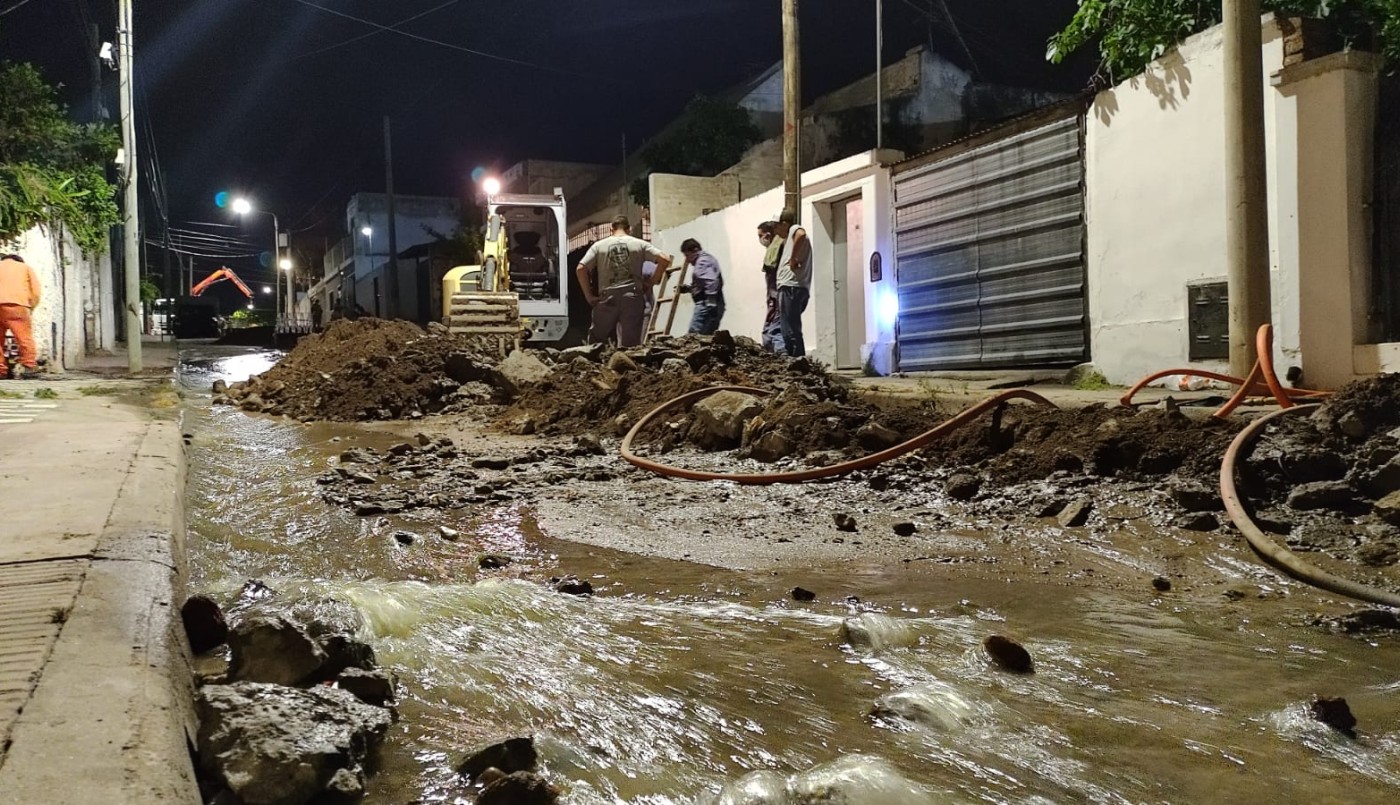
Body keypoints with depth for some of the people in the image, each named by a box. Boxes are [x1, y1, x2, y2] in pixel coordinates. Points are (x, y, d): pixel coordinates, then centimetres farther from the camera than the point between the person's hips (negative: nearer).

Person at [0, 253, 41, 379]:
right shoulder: (25, 267, 25)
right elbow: (35, 291, 11)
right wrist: (30, 308, 18)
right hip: (16, 304, -3)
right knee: (25, 336, -5)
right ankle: (29, 366, -15)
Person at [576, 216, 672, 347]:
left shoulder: (599, 246, 7)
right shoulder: (639, 244, 7)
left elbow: (580, 269, -1)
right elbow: (665, 259, -2)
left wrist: (589, 296, 4)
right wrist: (653, 281, 7)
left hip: (607, 298, 0)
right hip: (633, 297, 0)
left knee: (595, 341, 12)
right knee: (630, 344, 3)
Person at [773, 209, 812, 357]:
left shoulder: (794, 230, 0)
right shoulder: (791, 238, 30)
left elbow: (801, 234, -26)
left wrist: (793, 259, -19)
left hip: (791, 288, -10)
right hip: (795, 288, 10)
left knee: (790, 331, -13)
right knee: (791, 330, 12)